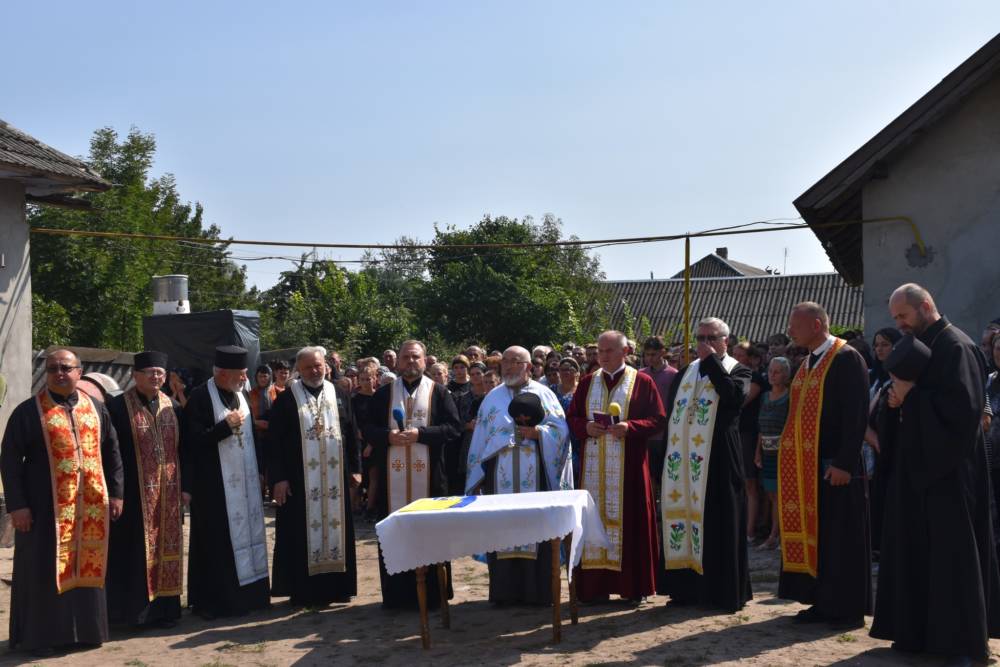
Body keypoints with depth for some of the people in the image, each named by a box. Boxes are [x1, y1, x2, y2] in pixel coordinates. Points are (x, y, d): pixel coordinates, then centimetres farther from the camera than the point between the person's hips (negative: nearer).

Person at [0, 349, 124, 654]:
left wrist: (116, 493, 5)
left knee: (87, 566, 10)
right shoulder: (28, 411, -3)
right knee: (45, 570, 2)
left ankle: (86, 629, 22)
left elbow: (112, 453, 12)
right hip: (46, 505, -3)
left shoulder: (96, 408, 8)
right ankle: (41, 636, 12)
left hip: (90, 505, 4)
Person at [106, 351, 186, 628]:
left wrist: (185, 486, 4)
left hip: (169, 493, 5)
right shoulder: (118, 407, -5)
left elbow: (182, 450, 11)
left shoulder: (173, 408, 9)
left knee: (166, 549, 10)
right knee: (135, 552, 2)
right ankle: (135, 609, 12)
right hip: (135, 493, -4)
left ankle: (163, 607, 19)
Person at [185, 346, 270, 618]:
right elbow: (193, 441, -17)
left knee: (247, 533, 10)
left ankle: (247, 592, 19)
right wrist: (226, 425, -20)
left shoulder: (241, 395, 10)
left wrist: (259, 470, 13)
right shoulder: (200, 397, -12)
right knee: (216, 542, -2)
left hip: (246, 482, 7)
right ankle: (211, 600, 7)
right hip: (216, 485, -7)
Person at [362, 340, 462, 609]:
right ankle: (397, 594, 11)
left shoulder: (439, 392, 5)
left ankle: (430, 594, 10)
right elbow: (368, 429, 8)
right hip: (393, 477, 2)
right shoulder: (383, 394, 10)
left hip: (428, 475, -2)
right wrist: (388, 436, -12)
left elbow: (454, 427, -3)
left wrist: (421, 434, -15)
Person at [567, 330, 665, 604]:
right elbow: (571, 418, 13)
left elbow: (658, 420, -2)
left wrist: (630, 427, -18)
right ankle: (596, 585, 9)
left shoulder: (642, 382, 1)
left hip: (629, 465, -3)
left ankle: (633, 586, 7)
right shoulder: (587, 383, 12)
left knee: (630, 518, -1)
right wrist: (586, 427, -9)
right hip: (593, 466, 3)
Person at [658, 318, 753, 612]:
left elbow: (734, 395, -22)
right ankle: (687, 588, 15)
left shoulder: (737, 371, 1)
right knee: (683, 517, 7)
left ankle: (722, 591, 5)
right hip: (683, 463, 5)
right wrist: (668, 458, 11)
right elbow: (670, 413, 17)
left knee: (718, 524, -2)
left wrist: (712, 361, -13)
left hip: (718, 462, -5)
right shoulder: (685, 374, 15)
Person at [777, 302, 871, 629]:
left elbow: (856, 415, -16)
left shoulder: (846, 358, -11)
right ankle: (822, 603, 19)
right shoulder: (806, 363, 15)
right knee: (811, 532, 10)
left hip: (833, 465, -8)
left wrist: (843, 463, -20)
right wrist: (790, 459, 11)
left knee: (838, 537, -1)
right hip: (804, 465, 8)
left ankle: (848, 609, 9)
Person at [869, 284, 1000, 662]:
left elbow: (963, 407, -24)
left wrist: (911, 395, -18)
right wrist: (896, 401, -3)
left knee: (953, 553, -3)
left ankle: (965, 640, 6)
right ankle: (921, 631, 19)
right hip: (917, 466, 9)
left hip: (948, 470, -9)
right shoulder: (917, 346, 14)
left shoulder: (956, 347, -13)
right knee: (916, 551, 11)